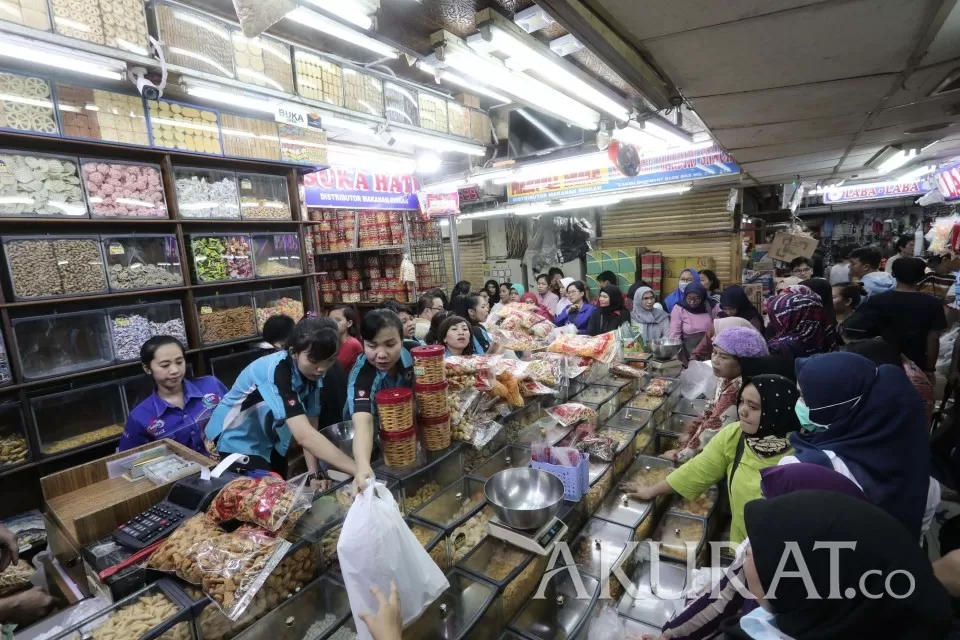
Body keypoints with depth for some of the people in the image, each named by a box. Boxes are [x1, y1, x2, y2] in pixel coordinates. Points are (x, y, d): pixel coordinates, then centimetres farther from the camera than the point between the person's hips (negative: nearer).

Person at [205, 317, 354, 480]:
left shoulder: (311, 372, -14)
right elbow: (304, 435, -46)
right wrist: (359, 471, -50)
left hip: (271, 439, 7)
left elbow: (310, 427, -10)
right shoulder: (275, 370, -36)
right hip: (238, 438, -6)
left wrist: (315, 473, -20)